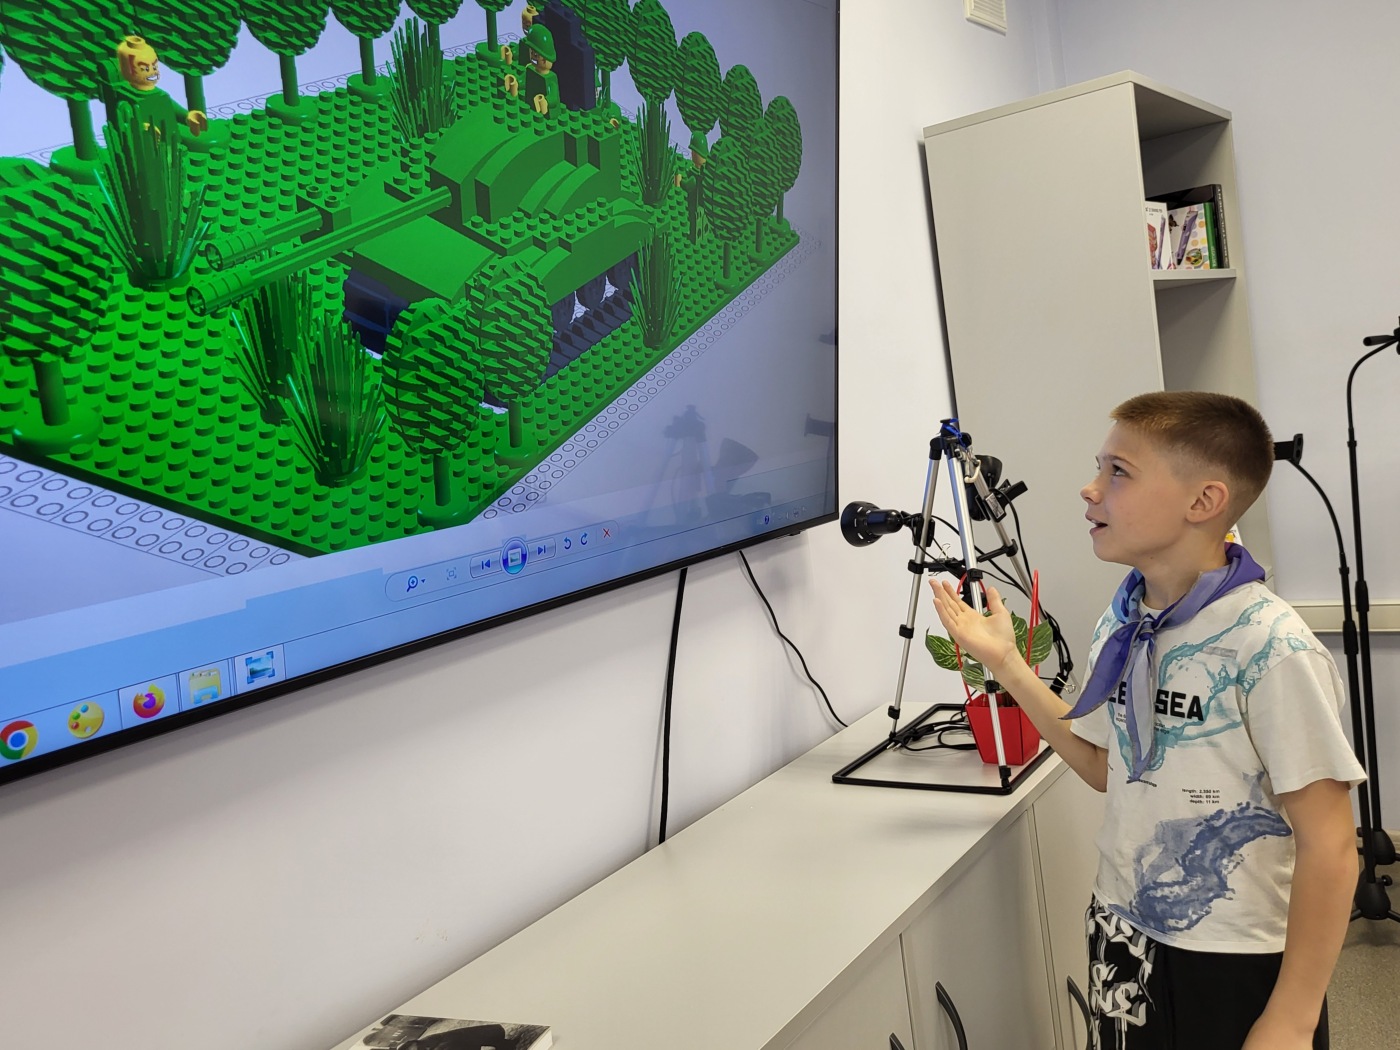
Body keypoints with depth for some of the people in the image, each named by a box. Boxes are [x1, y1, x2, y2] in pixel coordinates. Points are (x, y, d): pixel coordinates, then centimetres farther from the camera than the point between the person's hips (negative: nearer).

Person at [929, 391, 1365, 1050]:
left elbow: (1328, 847, -18)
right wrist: (1005, 662, 3)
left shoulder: (1269, 649, -22)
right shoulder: (1120, 625, -2)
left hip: (1238, 963, -6)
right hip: (1123, 935, 6)